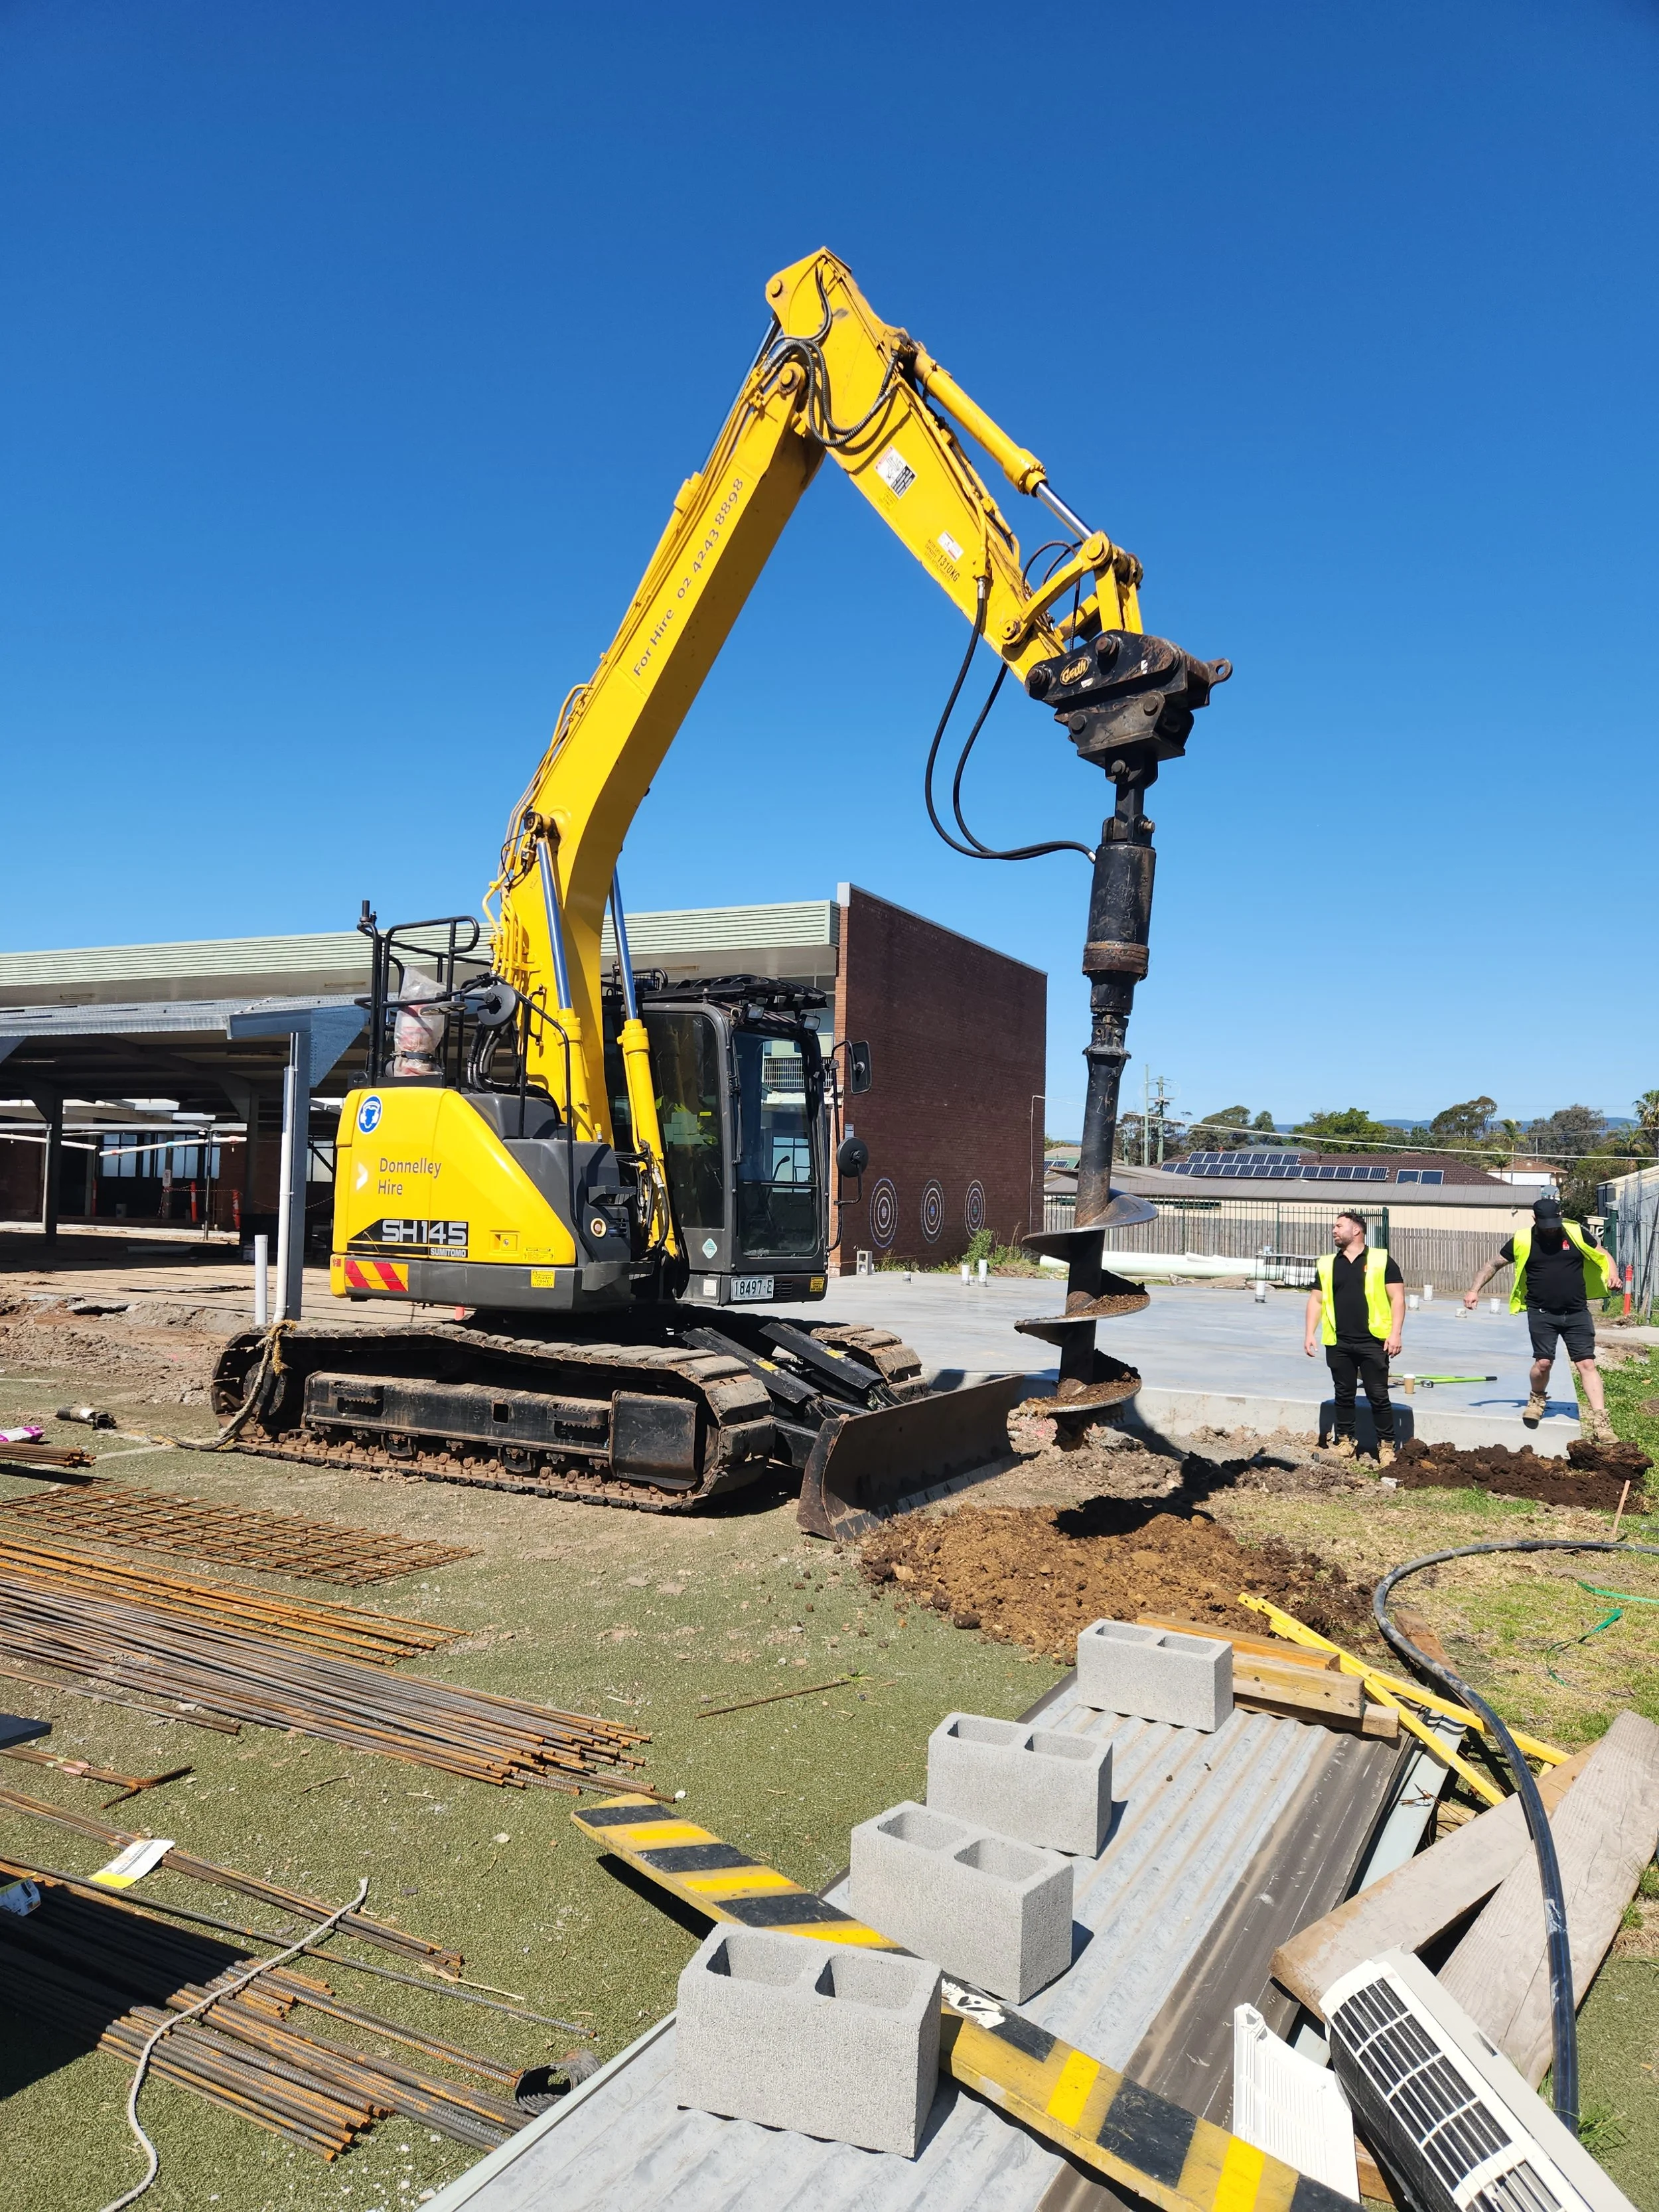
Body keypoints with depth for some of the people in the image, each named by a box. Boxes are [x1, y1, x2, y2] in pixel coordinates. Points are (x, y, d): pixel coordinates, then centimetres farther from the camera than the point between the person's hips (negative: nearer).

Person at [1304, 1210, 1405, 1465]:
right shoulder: (1327, 1264, 11)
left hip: (1372, 1343, -3)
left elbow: (1397, 1298, -2)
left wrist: (1395, 1333, -10)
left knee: (1378, 1396, 1)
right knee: (1343, 1395, 11)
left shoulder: (1381, 1261, 1)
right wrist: (1310, 1333, 4)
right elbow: (1316, 1300, 13)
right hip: (1338, 1344, 4)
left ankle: (1387, 1445, 11)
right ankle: (1344, 1441, 23)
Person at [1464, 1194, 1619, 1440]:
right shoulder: (1522, 1240, -3)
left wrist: (1612, 1272, -9)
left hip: (1577, 1313, 1)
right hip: (1542, 1314, -1)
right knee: (1543, 1362, -5)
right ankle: (1537, 1400, 25)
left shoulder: (1576, 1233, -2)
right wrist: (1475, 1290, -2)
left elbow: (1603, 1255, 12)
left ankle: (1600, 1422, -3)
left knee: (1587, 1364, -3)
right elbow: (1494, 1264, 7)